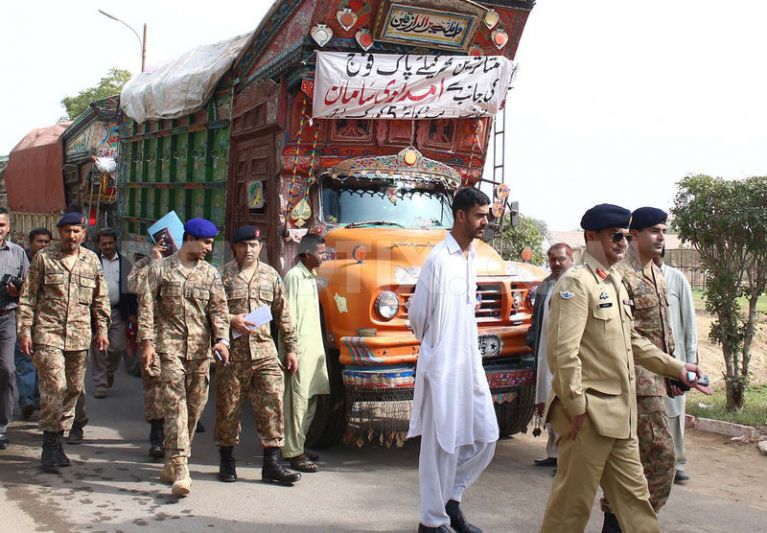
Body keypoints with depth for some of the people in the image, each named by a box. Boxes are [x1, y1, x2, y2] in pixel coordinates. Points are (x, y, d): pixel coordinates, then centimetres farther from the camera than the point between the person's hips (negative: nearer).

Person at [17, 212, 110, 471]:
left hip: (79, 337, 4)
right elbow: (28, 297, 3)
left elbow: (100, 298, 17)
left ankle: (58, 441, 20)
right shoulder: (43, 258, 3)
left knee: (74, 389, 7)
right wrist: (25, 330, -2)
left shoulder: (92, 260, 11)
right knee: (54, 386, -13)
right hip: (48, 334, -4)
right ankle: (50, 445, -2)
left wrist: (102, 329, 11)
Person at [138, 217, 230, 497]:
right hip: (170, 345, -4)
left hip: (200, 348, 4)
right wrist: (147, 341, -8)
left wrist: (221, 339, -11)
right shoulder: (161, 269, 4)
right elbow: (146, 306, 1)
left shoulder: (210, 273, 11)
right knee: (175, 404, -13)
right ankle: (180, 470, -18)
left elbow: (219, 309, 5)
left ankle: (172, 464, 22)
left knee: (195, 406, 6)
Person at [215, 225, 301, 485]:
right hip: (232, 352, -2)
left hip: (264, 350, 2)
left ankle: (272, 463, 3)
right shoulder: (223, 275, 3)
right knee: (228, 407, 6)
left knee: (272, 404, -4)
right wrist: (231, 320, -16)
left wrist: (291, 348, 12)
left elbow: (283, 315, 15)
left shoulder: (270, 275, 13)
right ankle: (227, 461, 21)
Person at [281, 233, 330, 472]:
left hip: (313, 349, 9)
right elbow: (289, 316, -16)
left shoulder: (311, 277, 17)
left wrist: (319, 348, 18)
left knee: (310, 400, 13)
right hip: (300, 351, -9)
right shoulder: (294, 276, -11)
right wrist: (293, 349, -19)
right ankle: (294, 454, -1)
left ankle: (297, 447, 23)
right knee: (297, 401, -6)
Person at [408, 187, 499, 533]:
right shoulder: (439, 259, -14)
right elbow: (417, 316, -9)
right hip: (442, 365, -8)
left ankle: (451, 497, 26)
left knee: (485, 437, 9)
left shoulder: (471, 257, 11)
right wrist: (433, 345, 6)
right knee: (442, 443, 0)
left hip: (470, 362, 8)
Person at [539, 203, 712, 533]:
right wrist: (576, 407, -20)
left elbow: (633, 342, 22)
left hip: (620, 413, 9)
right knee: (574, 500, 1)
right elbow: (563, 351, -21)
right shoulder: (576, 282, -14)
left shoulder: (615, 283, 15)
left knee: (634, 495, 15)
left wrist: (676, 368, 17)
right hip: (589, 413, -9)